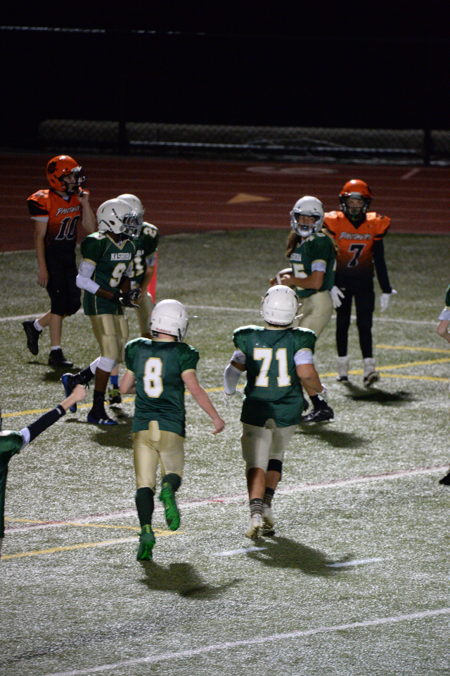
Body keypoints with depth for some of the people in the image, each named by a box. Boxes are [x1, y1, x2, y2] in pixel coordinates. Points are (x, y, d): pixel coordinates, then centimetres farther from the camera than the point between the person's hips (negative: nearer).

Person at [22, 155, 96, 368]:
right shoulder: (44, 201, -15)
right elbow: (39, 236, -13)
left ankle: (35, 327, 28)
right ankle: (56, 353, -2)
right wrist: (42, 268, -16)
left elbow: (90, 228, 3)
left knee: (73, 304, 7)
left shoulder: (77, 198, 5)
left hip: (69, 258, 7)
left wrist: (85, 204, -8)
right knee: (59, 302, -9)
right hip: (51, 257, -7)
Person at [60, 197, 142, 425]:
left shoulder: (128, 247, 8)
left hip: (115, 306, 8)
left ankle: (74, 380, 28)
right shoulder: (97, 244, -17)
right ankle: (97, 411, -6)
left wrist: (129, 292, -1)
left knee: (119, 354, 8)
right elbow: (82, 280, -17)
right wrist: (114, 297, -20)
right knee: (110, 353, -13)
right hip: (98, 304, -8)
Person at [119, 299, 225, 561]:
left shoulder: (137, 350, 6)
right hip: (171, 426, -2)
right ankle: (168, 490, -21)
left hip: (142, 425, 2)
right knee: (173, 473, 16)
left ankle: (146, 531, -17)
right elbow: (194, 388, -13)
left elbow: (124, 387, 14)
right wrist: (216, 417, -5)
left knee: (145, 484, 3)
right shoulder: (181, 353, -5)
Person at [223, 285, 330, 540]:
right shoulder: (299, 339, -10)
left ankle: (256, 512, -18)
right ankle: (267, 504, 12)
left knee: (256, 462, 0)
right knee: (276, 456, 22)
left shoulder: (248, 338, -4)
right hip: (288, 411, 0)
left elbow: (234, 370, 6)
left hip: (256, 410, 0)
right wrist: (318, 390, 3)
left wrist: (229, 391, 27)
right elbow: (306, 373, -18)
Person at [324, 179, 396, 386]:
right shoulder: (334, 223, -9)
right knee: (342, 324, 6)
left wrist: (386, 291, 2)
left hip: (364, 282, 1)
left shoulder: (374, 225, -3)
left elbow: (379, 261, 2)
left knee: (364, 325, -7)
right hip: (341, 281, 0)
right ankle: (342, 368, 16)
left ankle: (369, 369, -14)